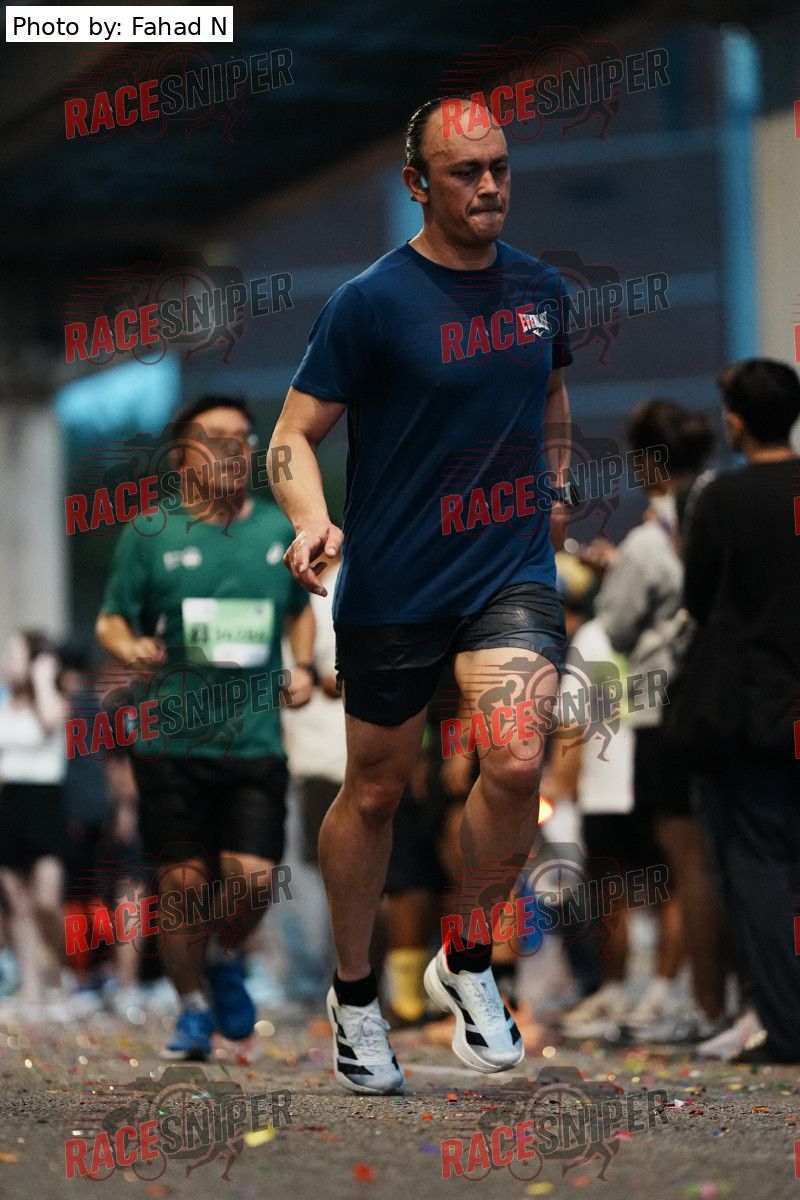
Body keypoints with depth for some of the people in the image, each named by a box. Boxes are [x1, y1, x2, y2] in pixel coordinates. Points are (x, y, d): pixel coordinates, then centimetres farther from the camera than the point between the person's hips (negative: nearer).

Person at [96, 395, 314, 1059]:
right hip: (172, 737, -1)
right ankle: (193, 1006, 21)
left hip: (255, 739, 1)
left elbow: (300, 607, 25)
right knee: (183, 879, -1)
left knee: (253, 878, -9)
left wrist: (302, 666, 8)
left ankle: (223, 958, 25)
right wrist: (130, 648, -16)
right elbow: (110, 619, 6)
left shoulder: (281, 530, 10)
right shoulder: (151, 532, 2)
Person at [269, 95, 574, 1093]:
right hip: (391, 588, -2)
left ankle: (468, 963, 4)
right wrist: (314, 520, -26)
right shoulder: (370, 301, -9)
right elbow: (294, 433, -9)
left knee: (516, 760, -21)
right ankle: (353, 993, 33)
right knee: (375, 791, 10)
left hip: (512, 570, 2)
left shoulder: (539, 288, 6)